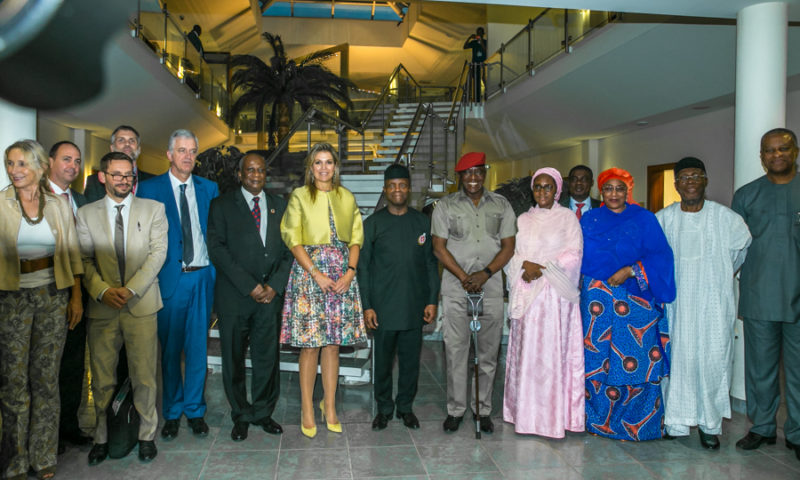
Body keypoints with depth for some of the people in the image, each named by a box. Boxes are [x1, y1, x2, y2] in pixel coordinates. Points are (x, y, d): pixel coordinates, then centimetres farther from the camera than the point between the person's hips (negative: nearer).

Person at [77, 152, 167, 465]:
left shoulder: (153, 209, 7)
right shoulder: (86, 214, 10)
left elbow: (158, 253, -2)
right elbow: (84, 259, 4)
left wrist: (131, 289, -12)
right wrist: (103, 291, -12)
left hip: (141, 305, -1)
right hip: (102, 308, 1)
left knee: (144, 376, 3)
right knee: (102, 379, 7)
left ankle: (146, 435, 18)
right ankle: (103, 437, 24)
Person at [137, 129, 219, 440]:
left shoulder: (208, 188, 9)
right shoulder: (149, 188, 1)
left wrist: (216, 268, 0)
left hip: (202, 277, 2)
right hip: (170, 278, -2)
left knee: (198, 347, 8)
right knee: (170, 349, 8)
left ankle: (195, 410, 23)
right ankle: (172, 412, 24)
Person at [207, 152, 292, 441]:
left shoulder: (279, 205, 13)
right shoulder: (222, 205, 3)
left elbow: (288, 249, 9)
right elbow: (217, 249, -7)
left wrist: (275, 285, -5)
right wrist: (250, 285, -13)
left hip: (270, 295, 2)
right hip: (234, 297, -2)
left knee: (268, 358, 7)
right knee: (234, 360, 6)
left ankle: (263, 412, 24)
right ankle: (241, 415, 22)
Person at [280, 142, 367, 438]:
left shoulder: (347, 198, 13)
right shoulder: (299, 197, 4)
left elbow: (356, 238, 10)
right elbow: (293, 240, -3)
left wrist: (350, 271, -5)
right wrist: (317, 274, -13)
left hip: (342, 274, 3)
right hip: (309, 271, -3)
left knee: (333, 343, 6)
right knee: (310, 345, -2)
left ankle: (330, 408, 16)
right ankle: (307, 411, 10)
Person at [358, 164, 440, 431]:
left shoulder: (422, 223, 7)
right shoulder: (373, 223, 2)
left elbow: (431, 263, 9)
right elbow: (363, 266, 1)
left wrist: (432, 300, 2)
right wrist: (366, 305, -4)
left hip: (415, 306, 1)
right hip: (383, 306, -1)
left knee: (411, 359, 9)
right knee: (383, 360, 7)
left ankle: (406, 406, 26)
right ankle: (384, 408, 24)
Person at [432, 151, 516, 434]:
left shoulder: (501, 206, 8)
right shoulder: (446, 206, 3)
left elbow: (508, 247, 5)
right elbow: (439, 248, 0)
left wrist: (485, 273, -10)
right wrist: (464, 277, -11)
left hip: (491, 288, 1)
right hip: (455, 289, -1)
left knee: (488, 352, 6)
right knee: (456, 350, 2)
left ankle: (483, 410, 19)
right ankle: (455, 410, 15)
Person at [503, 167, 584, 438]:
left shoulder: (567, 218, 5)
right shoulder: (523, 220, 16)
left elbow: (573, 255, -3)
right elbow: (513, 254, 10)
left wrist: (543, 268, -12)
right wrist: (526, 265, -10)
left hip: (556, 293, -3)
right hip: (527, 292, 3)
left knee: (553, 352, -7)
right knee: (526, 351, 2)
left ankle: (554, 415, -1)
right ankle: (527, 413, 10)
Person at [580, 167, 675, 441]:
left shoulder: (644, 219, 5)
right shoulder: (589, 219, 13)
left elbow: (660, 255, -4)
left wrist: (630, 271, -13)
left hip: (635, 298, -2)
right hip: (597, 300, 2)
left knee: (634, 361, -3)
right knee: (596, 358, 3)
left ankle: (635, 424, 11)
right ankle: (598, 419, 17)